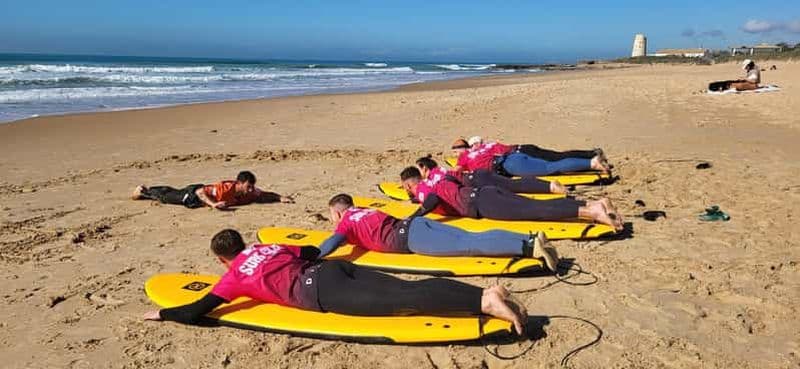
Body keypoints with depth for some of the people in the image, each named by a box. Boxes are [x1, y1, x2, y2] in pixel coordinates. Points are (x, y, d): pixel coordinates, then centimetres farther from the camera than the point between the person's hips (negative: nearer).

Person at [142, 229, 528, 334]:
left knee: (400, 301, -22)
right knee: (408, 289, -8)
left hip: (317, 290, -7)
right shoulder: (269, 246, 33)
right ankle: (487, 293, -23)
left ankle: (484, 302, -35)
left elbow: (195, 313, 11)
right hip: (338, 267, 7)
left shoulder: (234, 276, 16)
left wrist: (162, 314, 29)